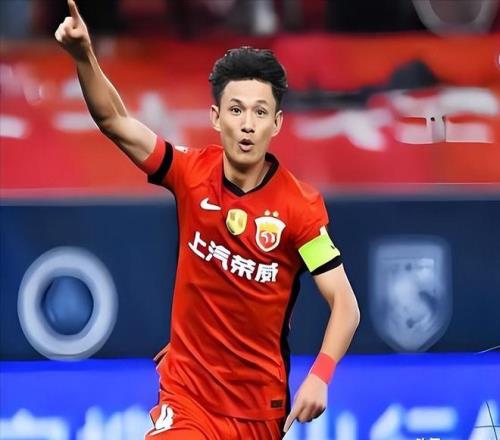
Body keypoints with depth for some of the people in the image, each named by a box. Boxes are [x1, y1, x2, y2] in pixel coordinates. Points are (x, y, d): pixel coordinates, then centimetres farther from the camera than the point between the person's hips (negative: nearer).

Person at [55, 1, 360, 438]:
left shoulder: (300, 206, -11)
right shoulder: (192, 174, -5)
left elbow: (345, 305, -11)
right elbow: (114, 120, -13)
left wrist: (319, 377, -26)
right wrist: (84, 55, -31)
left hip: (262, 404, 0)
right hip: (187, 397, 0)